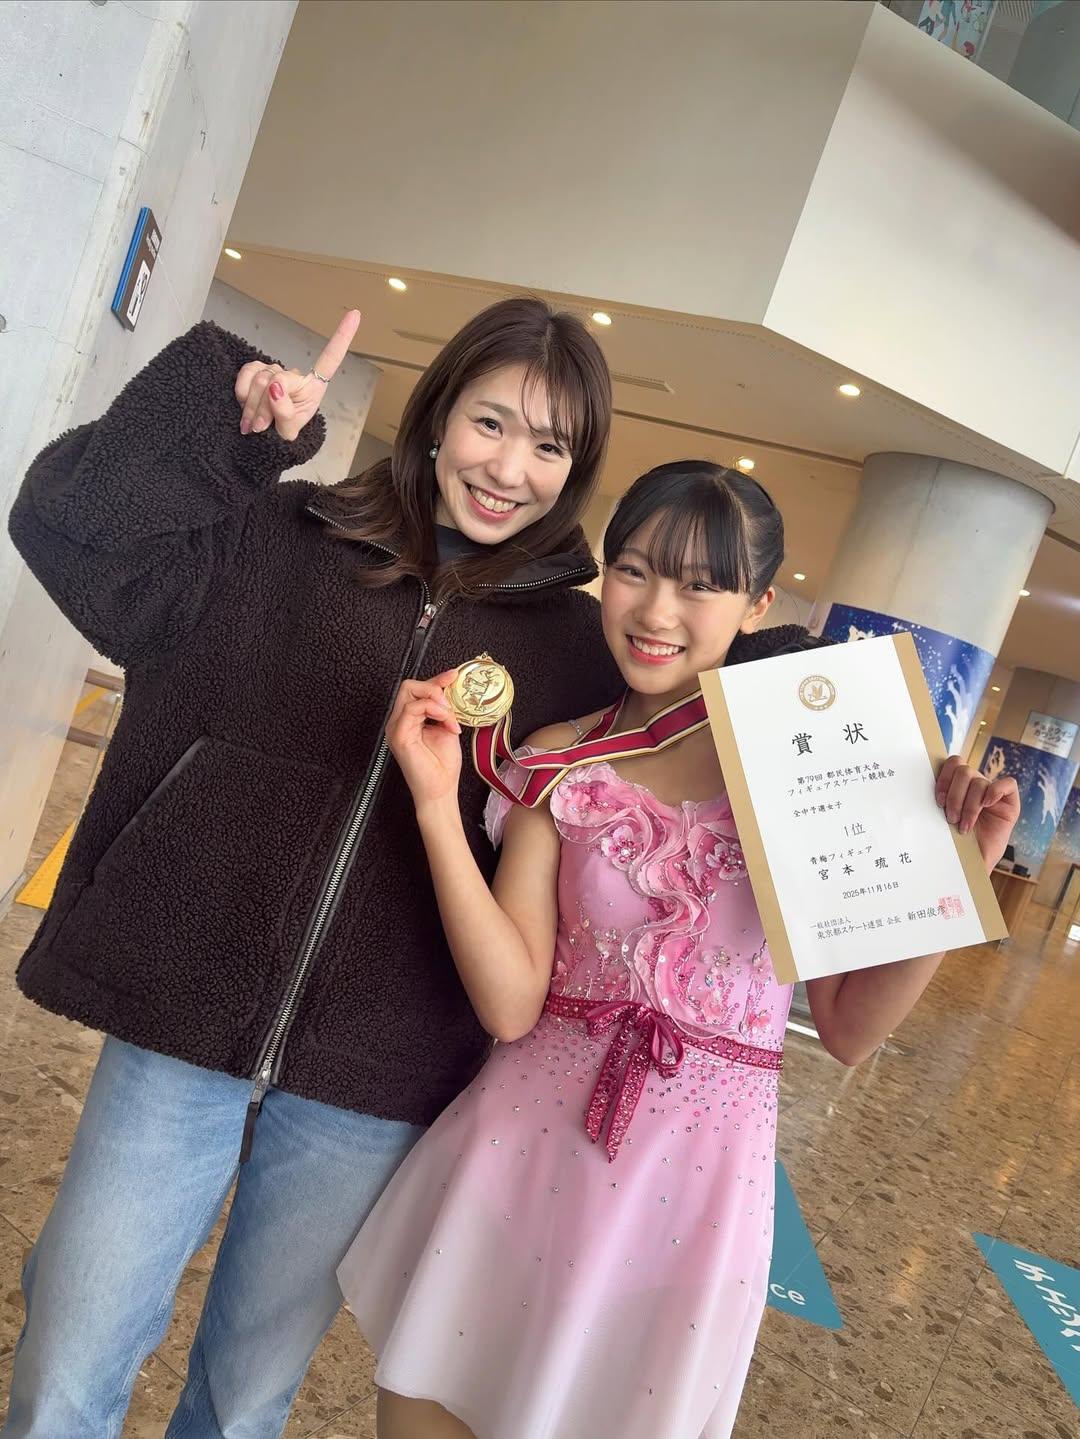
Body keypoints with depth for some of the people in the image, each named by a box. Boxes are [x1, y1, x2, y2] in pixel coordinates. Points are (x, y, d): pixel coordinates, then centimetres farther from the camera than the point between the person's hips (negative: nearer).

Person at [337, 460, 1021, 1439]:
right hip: (526, 1138, 2)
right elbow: (510, 1004, -12)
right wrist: (438, 804, -19)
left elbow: (850, 1028, -5)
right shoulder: (560, 763, -3)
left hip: (700, 1172, -1)